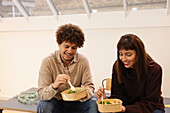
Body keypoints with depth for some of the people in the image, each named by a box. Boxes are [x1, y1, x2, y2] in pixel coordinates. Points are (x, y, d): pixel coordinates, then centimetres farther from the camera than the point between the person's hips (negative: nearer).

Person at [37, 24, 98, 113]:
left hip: (76, 103, 2)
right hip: (56, 102, -1)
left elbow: (89, 85, -3)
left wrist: (85, 93, -28)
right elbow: (42, 94, -17)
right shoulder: (47, 62, -13)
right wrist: (54, 86, -40)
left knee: (95, 104, -24)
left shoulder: (83, 61, -7)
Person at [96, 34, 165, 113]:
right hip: (128, 106, 1)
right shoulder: (117, 67, -11)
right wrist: (106, 100, -28)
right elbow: (118, 96, -7)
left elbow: (149, 104, -18)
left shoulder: (154, 70, -19)